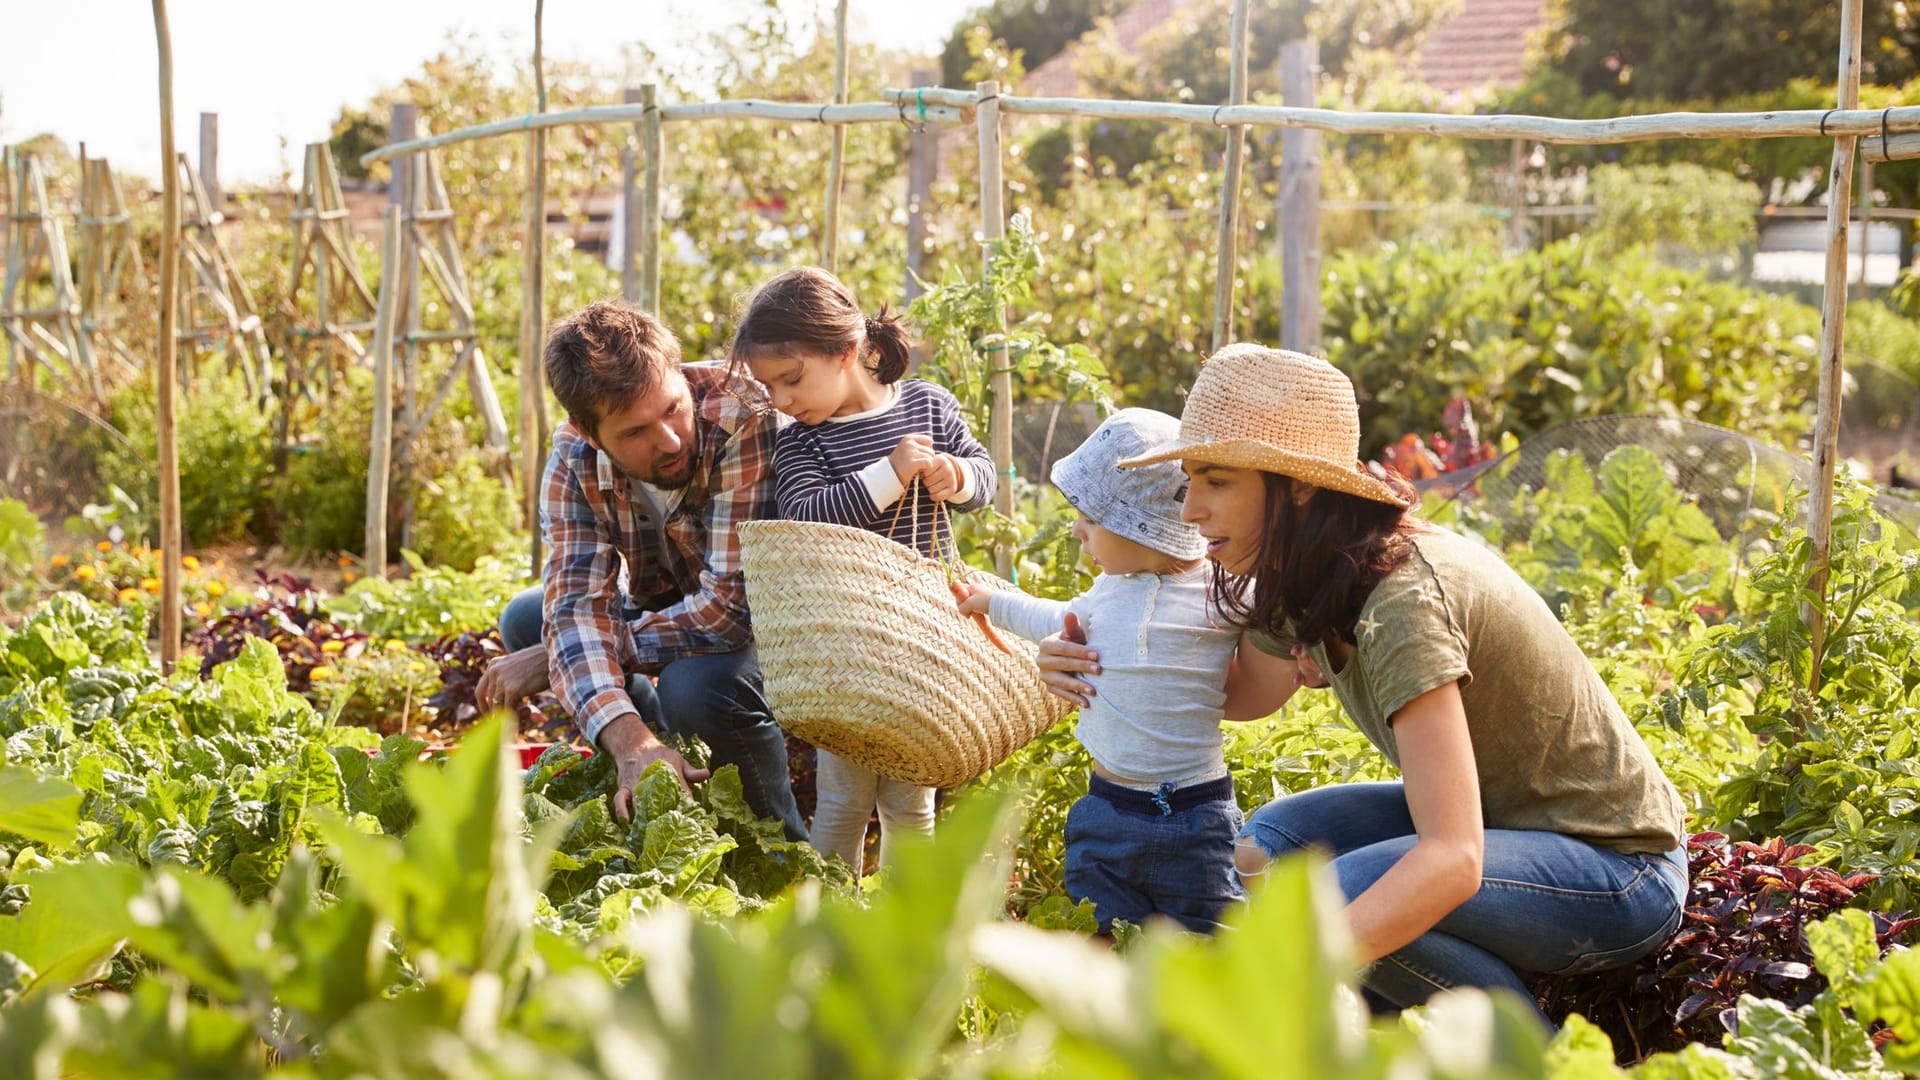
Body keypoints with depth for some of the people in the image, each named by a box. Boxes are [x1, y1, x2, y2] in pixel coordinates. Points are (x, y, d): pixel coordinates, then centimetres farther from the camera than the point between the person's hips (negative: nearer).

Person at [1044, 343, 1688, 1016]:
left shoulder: (1403, 600, -30)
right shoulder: (1307, 582, -3)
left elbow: (1453, 860, -38)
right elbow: (1247, 692, 20)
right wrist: (1104, 669, 1)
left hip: (1621, 870, -9)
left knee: (1339, 892, -28)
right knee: (1275, 837, 2)